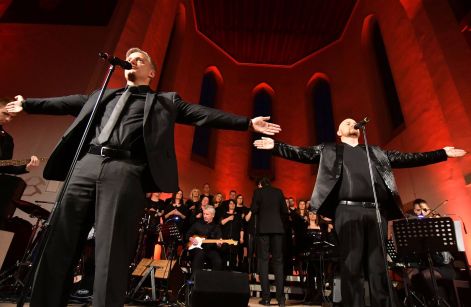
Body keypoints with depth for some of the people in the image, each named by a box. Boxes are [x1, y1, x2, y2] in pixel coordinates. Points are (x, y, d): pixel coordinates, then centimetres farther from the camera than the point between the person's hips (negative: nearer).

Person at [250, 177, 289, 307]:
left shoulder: (258, 191, 3)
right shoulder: (278, 191, 11)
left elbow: (253, 210, -4)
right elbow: (285, 211, 7)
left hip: (263, 228, -2)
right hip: (277, 228, 3)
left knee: (263, 260, 2)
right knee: (278, 261, 6)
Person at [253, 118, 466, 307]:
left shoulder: (376, 153, 26)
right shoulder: (329, 150, 14)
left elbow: (407, 158, 26)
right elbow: (302, 153, 6)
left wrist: (443, 153, 24)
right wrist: (275, 146, -6)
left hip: (376, 211, 4)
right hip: (348, 211, -3)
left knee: (379, 266, 6)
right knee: (351, 265, -3)